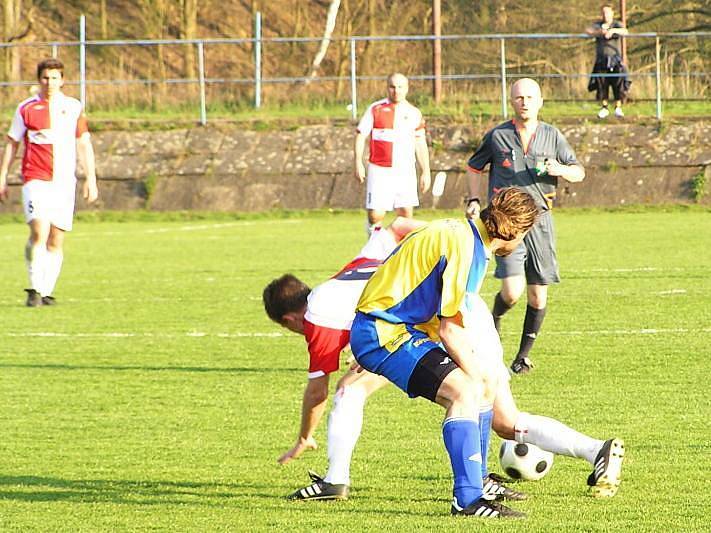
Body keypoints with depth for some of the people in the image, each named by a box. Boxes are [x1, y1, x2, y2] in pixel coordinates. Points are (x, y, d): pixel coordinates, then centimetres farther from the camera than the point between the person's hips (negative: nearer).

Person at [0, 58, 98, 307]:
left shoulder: (74, 108, 8)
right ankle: (35, 289, -12)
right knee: (39, 232, -18)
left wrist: (91, 179, 8)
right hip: (35, 179, -2)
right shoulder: (26, 108, 3)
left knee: (56, 241, 2)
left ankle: (46, 292, 11)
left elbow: (84, 144, 13)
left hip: (64, 182, 2)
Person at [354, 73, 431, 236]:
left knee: (406, 214, -4)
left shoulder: (414, 113, 9)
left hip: (405, 172, 2)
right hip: (379, 171, -2)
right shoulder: (375, 109, 2)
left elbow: (420, 144, 13)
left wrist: (425, 172, 10)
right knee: (375, 215, -7)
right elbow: (360, 135, 3)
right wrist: (358, 163, -8)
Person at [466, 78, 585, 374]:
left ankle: (524, 354, 18)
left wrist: (560, 170, -10)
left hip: (540, 221, 2)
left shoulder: (552, 136, 9)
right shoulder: (497, 136, 5)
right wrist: (473, 200, 8)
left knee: (538, 295, 2)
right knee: (513, 290, -18)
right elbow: (474, 166, 20)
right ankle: (494, 319, 15)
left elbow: (579, 172, 12)